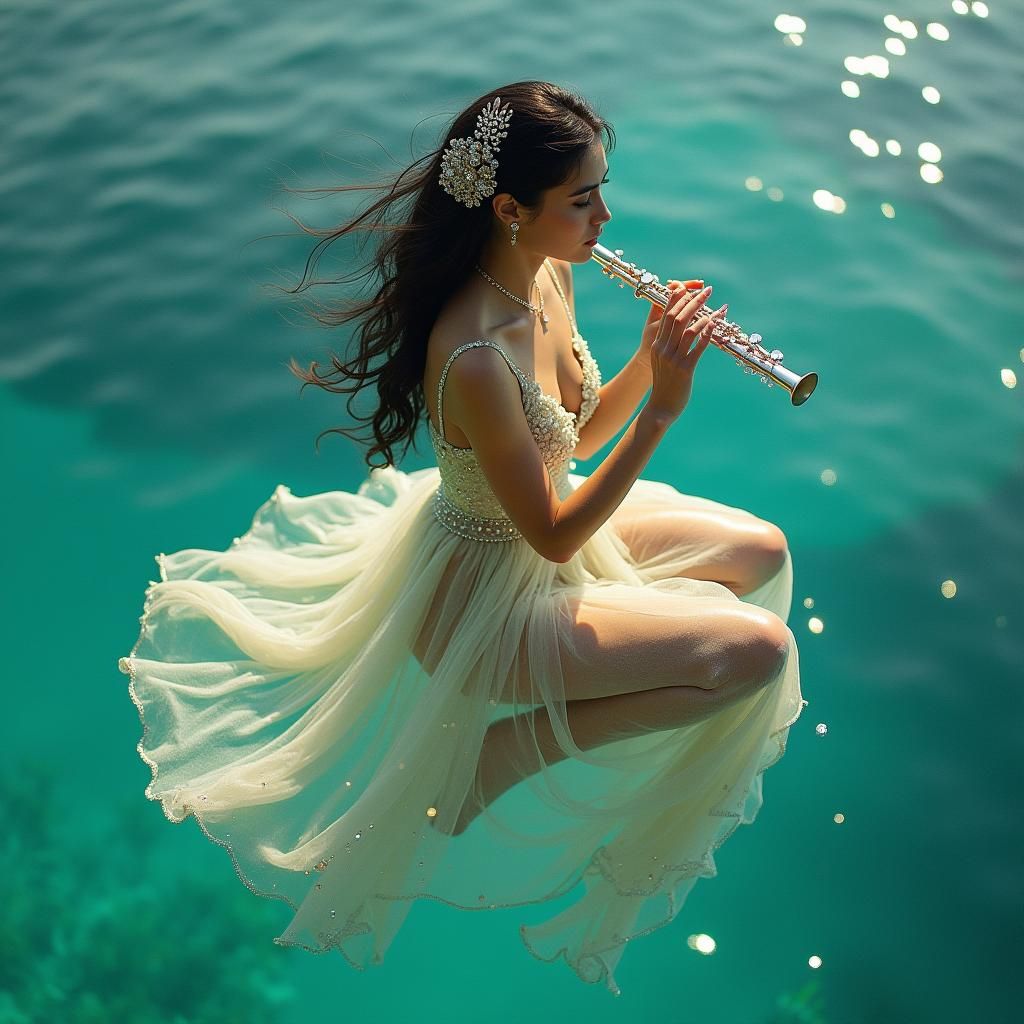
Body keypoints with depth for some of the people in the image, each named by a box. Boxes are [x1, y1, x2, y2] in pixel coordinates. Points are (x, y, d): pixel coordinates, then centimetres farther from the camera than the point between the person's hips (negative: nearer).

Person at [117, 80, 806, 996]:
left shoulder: (550, 273, -7)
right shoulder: (474, 357, -34)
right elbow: (554, 535, -25)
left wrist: (648, 359, -11)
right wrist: (662, 408, -29)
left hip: (544, 526, 9)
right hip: (491, 595, -9)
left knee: (765, 553, 13)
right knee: (758, 648, -16)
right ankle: (502, 749, -4)